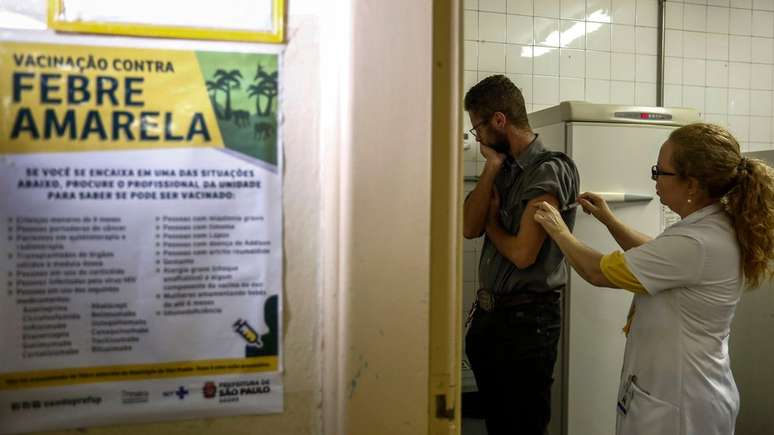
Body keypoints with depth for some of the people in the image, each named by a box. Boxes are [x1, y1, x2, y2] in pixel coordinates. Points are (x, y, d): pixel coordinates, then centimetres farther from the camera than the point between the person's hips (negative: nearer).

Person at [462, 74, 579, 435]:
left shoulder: (550, 170, -16)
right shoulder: (502, 167, 7)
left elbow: (522, 253, -21)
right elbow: (469, 228, -2)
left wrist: (492, 222, -2)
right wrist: (492, 167, -6)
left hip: (526, 319, -8)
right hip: (487, 311, 8)